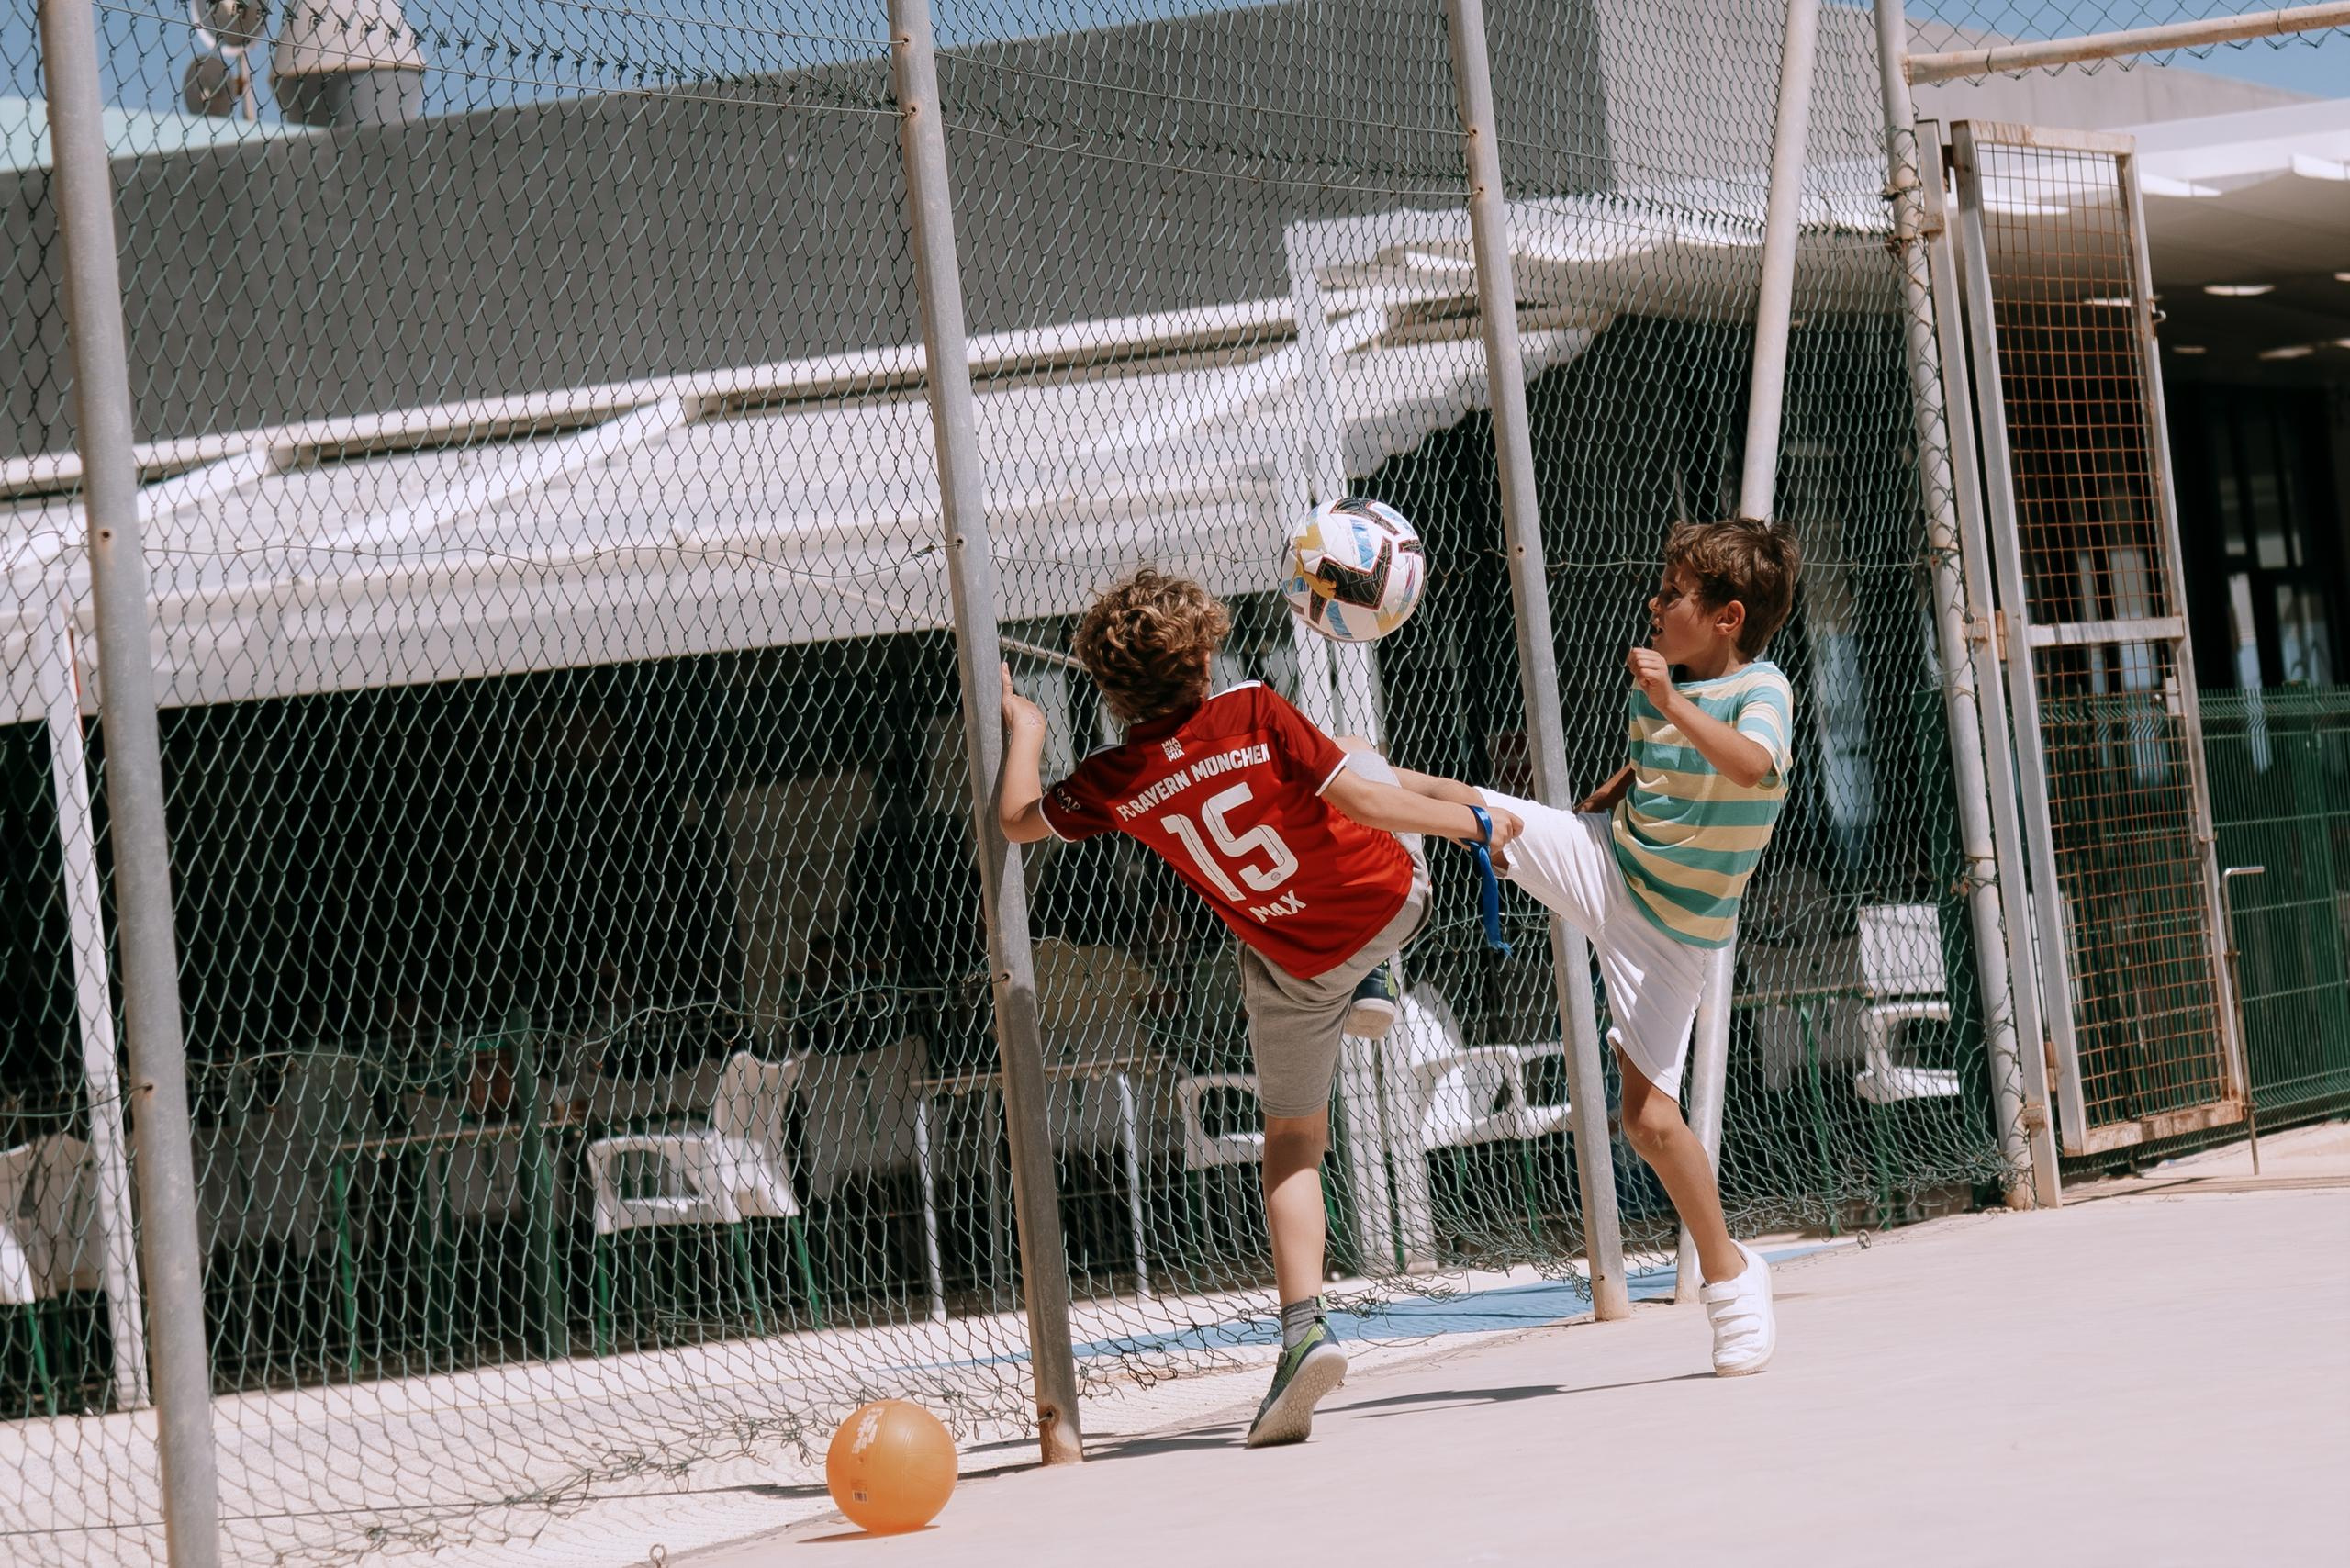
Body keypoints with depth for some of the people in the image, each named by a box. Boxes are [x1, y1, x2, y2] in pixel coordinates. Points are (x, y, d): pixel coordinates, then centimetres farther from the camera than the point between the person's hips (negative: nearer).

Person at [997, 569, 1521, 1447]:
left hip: (1297, 967, 0)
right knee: (1360, 763, 30)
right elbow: (1362, 800, -21)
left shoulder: (1116, 781, -14)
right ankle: (1373, 983, 34)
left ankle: (1304, 1326, -7)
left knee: (1292, 1141, 14)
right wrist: (1472, 827, -9)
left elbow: (1018, 821, 1)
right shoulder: (1255, 716, -20)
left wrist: (1022, 730, 17)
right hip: (1394, 897, 0)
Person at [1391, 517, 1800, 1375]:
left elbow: (1751, 765, -42)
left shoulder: (1761, 691, -18)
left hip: (1672, 924, -5)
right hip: (1604, 862, 6)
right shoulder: (1655, 686, 2)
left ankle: (1728, 1274, 7)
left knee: (1650, 1114, -9)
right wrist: (1602, 800, 8)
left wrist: (1674, 705, -53)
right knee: (1456, 801, -6)